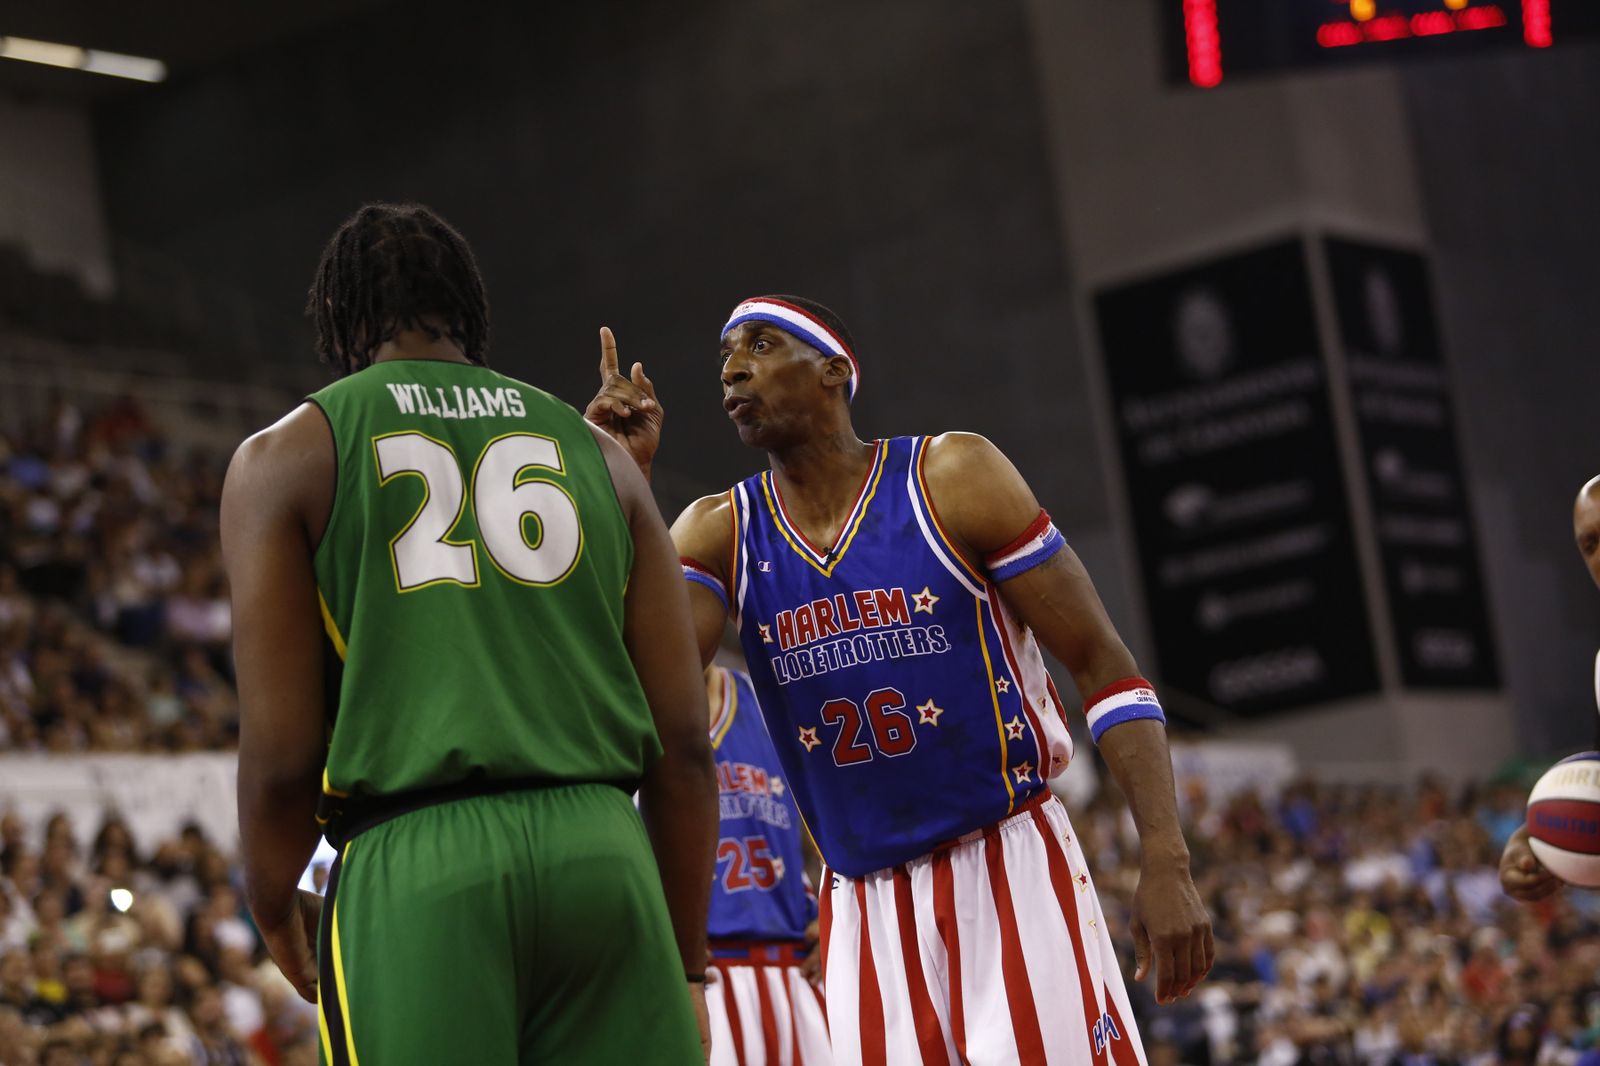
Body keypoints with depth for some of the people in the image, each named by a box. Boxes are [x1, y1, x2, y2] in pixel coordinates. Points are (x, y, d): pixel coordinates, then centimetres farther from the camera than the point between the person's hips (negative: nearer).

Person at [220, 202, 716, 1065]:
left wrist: (272, 908, 19)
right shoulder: (594, 450, 19)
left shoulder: (285, 458, 9)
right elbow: (683, 742, 12)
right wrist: (685, 961, 20)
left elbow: (281, 756, 1)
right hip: (601, 849, 3)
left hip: (412, 867, -3)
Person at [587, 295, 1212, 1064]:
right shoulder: (719, 533, 5)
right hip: (864, 906, 3)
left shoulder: (952, 479, -5)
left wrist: (1166, 863, -15)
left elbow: (1104, 667, -5)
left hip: (1012, 870, -3)